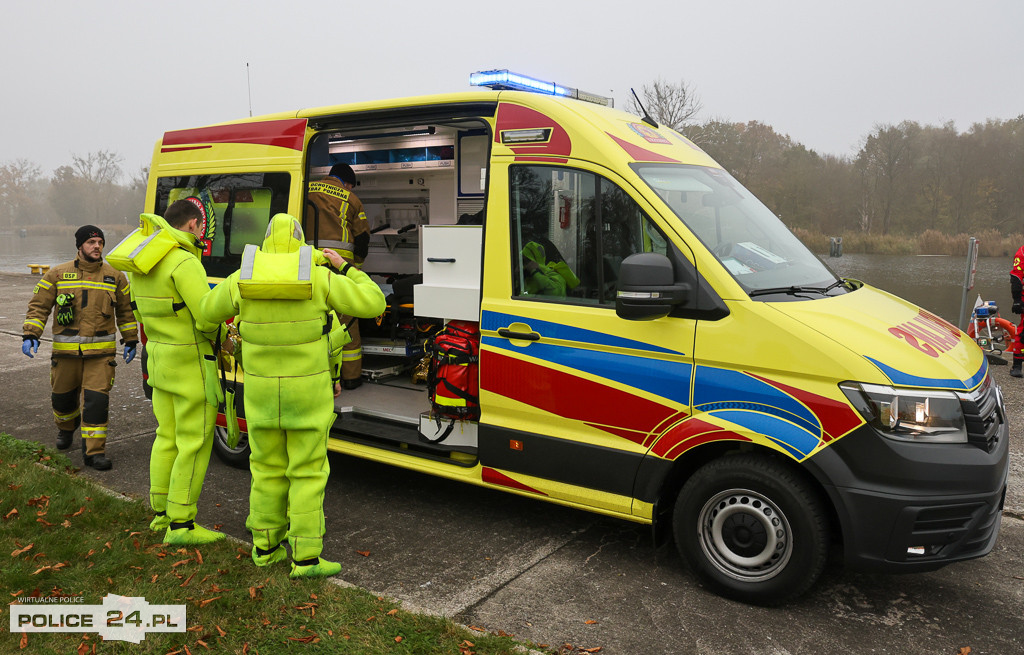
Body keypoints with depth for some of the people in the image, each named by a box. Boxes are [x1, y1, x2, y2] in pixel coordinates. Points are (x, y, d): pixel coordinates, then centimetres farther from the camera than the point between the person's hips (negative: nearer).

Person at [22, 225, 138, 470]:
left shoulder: (115, 277, 5)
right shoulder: (58, 274, 2)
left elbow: (125, 311, 14)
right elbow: (38, 306, 3)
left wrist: (130, 341, 12)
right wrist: (30, 335, -8)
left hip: (101, 351, -1)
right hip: (66, 349, 1)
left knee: (97, 398, -9)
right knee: (63, 395, 15)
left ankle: (94, 450, -1)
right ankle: (66, 428, 47)